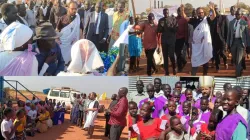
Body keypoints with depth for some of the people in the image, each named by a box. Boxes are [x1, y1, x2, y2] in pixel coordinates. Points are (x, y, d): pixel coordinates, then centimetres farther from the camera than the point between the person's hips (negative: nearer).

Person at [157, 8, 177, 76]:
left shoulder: (173, 19, 1)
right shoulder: (161, 20, 9)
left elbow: (176, 29, -4)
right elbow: (158, 31, 7)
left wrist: (171, 27, -21)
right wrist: (161, 26, -11)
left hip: (171, 39, -3)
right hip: (164, 40, 3)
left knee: (171, 55, -8)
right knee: (165, 56, 4)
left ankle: (174, 68, 17)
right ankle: (166, 71, 9)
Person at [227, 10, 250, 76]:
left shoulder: (244, 23, -1)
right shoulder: (231, 22, 9)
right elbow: (229, 34, 11)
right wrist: (228, 43, 8)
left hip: (241, 41, -4)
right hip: (233, 41, 4)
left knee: (239, 59, -7)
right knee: (234, 58, 10)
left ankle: (238, 74, -2)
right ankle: (240, 68, 36)